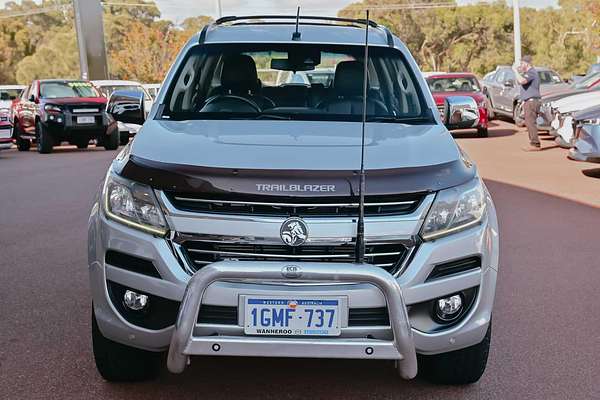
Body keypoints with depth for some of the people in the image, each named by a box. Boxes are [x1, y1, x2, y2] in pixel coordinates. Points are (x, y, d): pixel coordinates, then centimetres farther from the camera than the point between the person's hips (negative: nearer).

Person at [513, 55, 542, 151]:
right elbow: (519, 82, 28)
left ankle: (535, 144, -15)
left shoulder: (531, 72, -12)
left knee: (531, 123, -13)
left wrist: (515, 70, -17)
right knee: (529, 123, 13)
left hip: (531, 101, -11)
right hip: (528, 101, 11)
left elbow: (522, 81, -29)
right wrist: (519, 72, 16)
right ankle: (534, 143, 16)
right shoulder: (529, 72, 22)